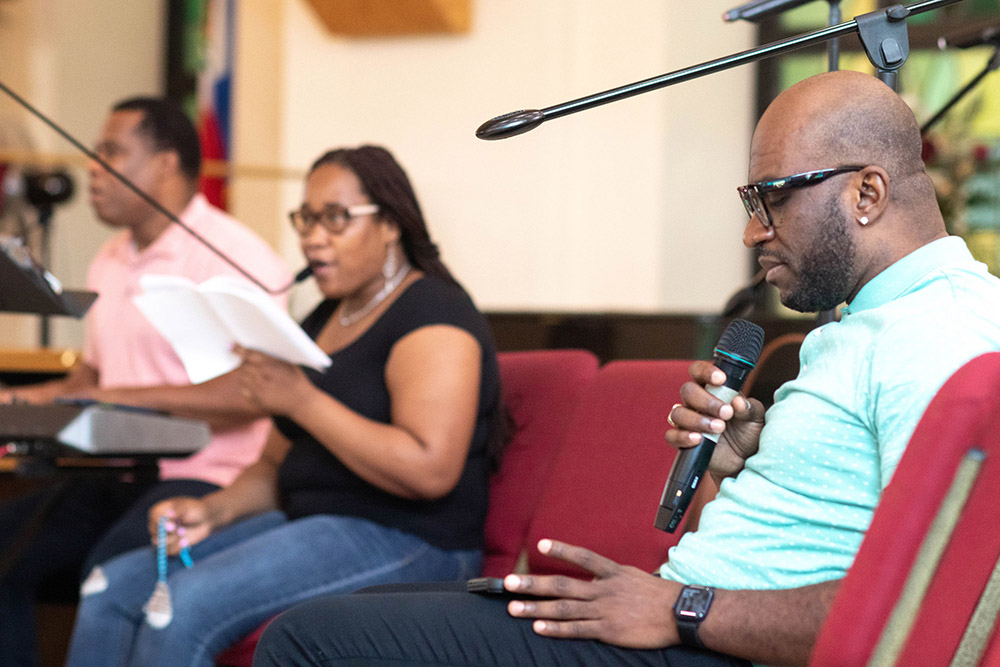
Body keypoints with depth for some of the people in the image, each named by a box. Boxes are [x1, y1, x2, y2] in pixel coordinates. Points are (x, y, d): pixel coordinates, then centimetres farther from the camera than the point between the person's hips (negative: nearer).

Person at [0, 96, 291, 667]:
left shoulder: (234, 256, -10)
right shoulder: (111, 261, 19)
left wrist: (124, 397, -22)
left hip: (203, 481, -8)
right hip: (113, 479, 8)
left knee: (111, 568, -34)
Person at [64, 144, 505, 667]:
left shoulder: (433, 317, -10)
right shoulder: (322, 321, 20)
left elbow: (430, 471, -24)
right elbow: (278, 464, 23)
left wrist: (301, 400, -21)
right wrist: (213, 510, 2)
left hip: (406, 544, -9)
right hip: (307, 524, 9)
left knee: (184, 607, -27)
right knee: (111, 589, -5)